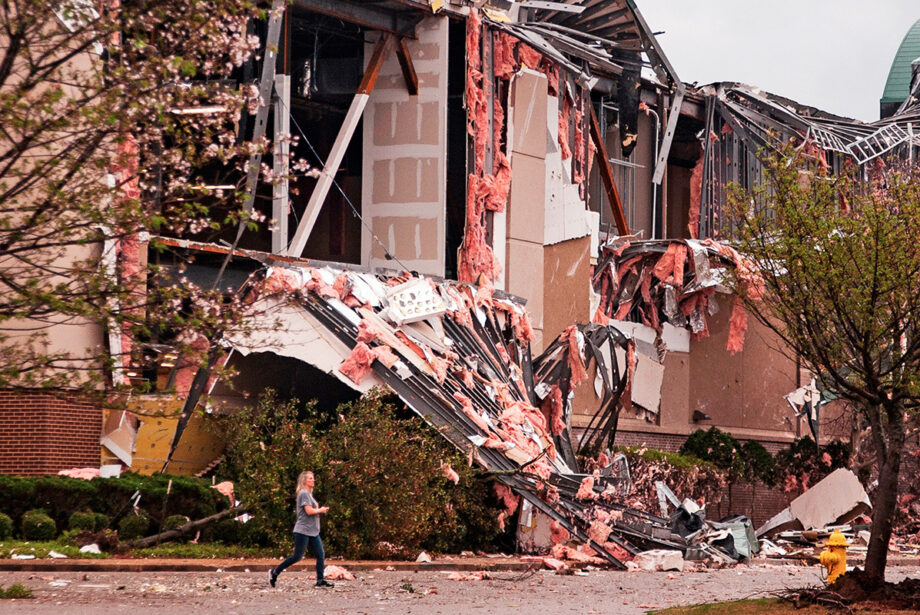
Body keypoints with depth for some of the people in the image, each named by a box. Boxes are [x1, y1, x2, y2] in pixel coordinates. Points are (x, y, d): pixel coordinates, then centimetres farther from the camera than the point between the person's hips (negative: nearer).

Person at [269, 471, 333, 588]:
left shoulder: (309, 494, 19)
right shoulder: (304, 494, -12)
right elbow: (309, 511, -21)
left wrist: (321, 510, 7)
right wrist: (321, 510, -5)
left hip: (313, 531, 10)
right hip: (303, 531, -10)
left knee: (321, 554, 0)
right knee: (297, 557, -4)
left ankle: (320, 581, 0)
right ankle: (274, 572, 7)